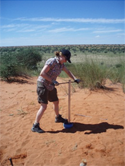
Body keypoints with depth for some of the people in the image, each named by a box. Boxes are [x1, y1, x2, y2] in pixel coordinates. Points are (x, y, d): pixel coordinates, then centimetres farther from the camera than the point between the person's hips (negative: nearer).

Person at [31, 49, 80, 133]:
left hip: (50, 85, 9)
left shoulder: (61, 64, 3)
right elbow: (42, 73, -27)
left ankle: (58, 118, 45)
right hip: (43, 84, -9)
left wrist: (75, 79, 6)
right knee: (44, 106, -11)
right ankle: (35, 126, 3)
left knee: (56, 102, 20)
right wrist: (52, 80, -27)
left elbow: (68, 71, 18)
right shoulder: (51, 61, -22)